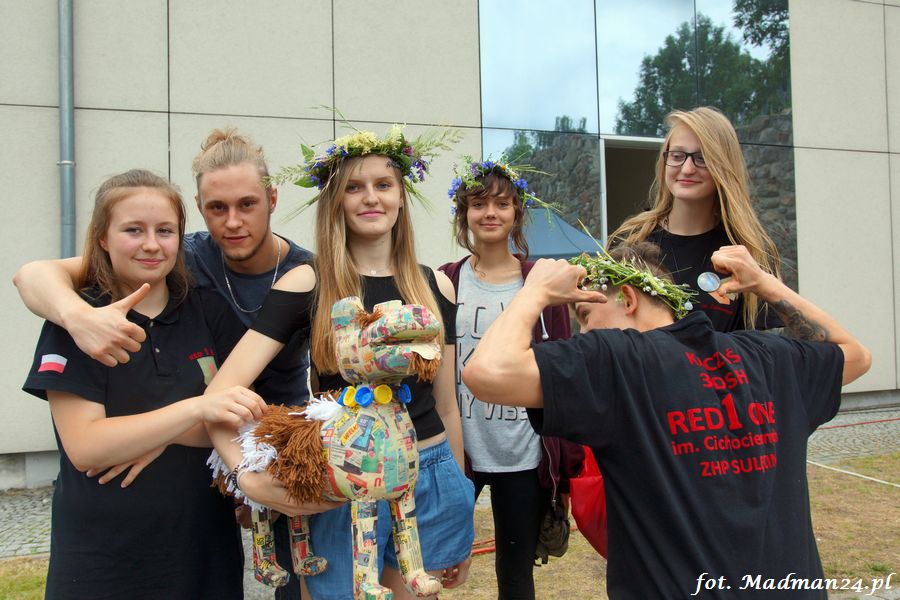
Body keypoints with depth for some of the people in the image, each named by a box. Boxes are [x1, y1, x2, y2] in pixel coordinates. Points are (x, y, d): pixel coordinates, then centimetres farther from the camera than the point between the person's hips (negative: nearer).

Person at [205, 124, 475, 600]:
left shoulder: (435, 286, 3)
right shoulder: (306, 284, -7)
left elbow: (445, 404, 9)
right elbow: (222, 390, -15)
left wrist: (461, 502, 13)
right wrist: (248, 475, -31)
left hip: (430, 478, 3)